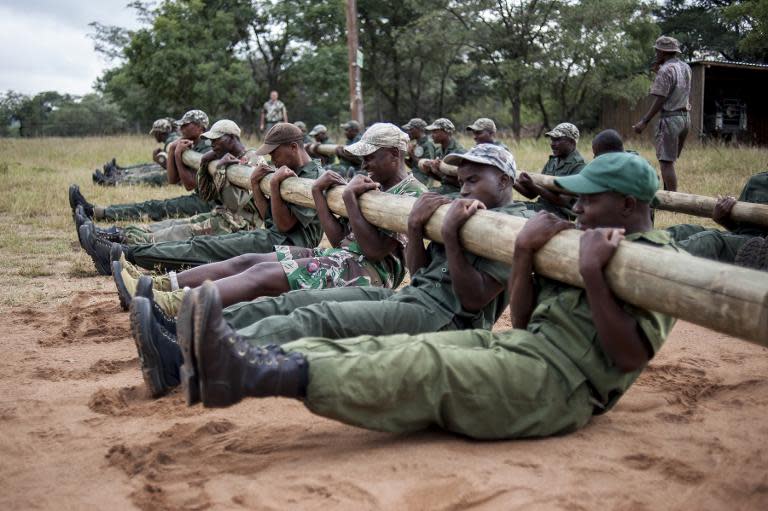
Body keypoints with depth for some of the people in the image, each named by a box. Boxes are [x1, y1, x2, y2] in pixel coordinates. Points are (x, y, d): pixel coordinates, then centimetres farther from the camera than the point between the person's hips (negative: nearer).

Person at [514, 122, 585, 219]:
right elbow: (532, 194, 14)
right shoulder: (552, 161, 15)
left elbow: (563, 201, -19)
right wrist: (513, 183, -4)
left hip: (560, 213, -8)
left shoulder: (578, 167, -9)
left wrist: (533, 186, -25)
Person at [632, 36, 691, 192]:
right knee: (669, 160, 17)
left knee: (666, 162, -7)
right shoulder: (686, 68, 12)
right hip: (685, 117, 9)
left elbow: (660, 100, -17)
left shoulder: (665, 70, -13)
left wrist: (644, 122, -16)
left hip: (670, 118, -9)